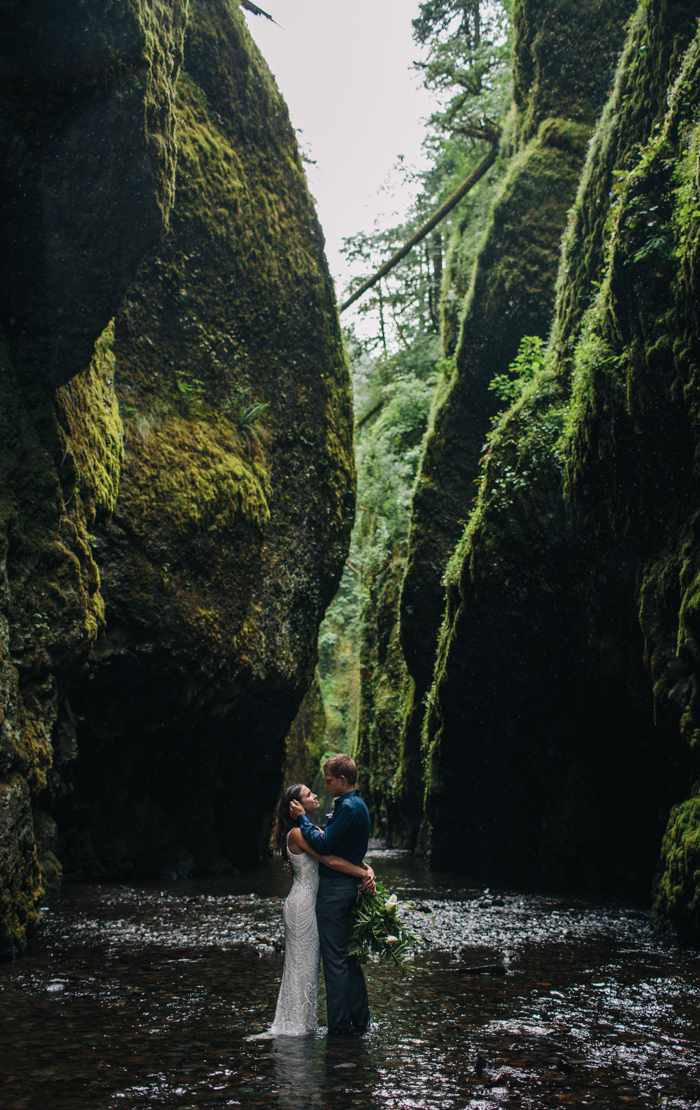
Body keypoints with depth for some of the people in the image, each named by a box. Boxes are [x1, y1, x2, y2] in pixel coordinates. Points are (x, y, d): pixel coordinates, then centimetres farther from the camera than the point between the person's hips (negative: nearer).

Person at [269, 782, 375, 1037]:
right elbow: (331, 861, -23)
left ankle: (295, 1022, 21)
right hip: (304, 903, -9)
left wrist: (368, 870, -6)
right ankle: (298, 1024, 9)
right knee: (304, 963, 0)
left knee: (304, 964, 14)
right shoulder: (297, 833, -17)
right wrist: (364, 874, -16)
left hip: (310, 901, 9)